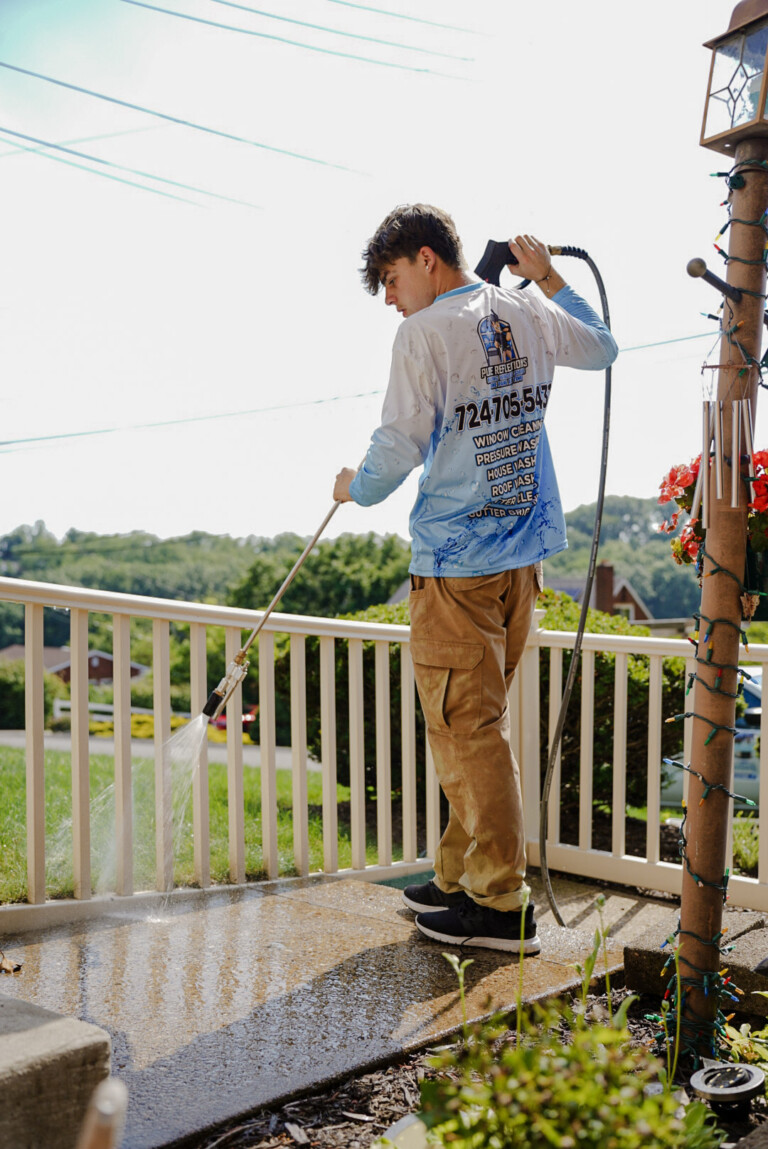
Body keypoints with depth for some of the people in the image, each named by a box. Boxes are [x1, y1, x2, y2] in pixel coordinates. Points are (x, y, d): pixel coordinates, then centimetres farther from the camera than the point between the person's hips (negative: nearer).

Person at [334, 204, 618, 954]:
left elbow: (400, 445, -14)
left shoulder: (427, 332, -11)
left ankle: (502, 907, 3)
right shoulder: (530, 315, 11)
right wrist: (549, 280, 32)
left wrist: (356, 487, 6)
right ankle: (461, 879, 24)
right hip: (523, 552, 8)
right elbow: (602, 349, 30)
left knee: (467, 729, -2)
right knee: (477, 723, 15)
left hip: (457, 561, -8)